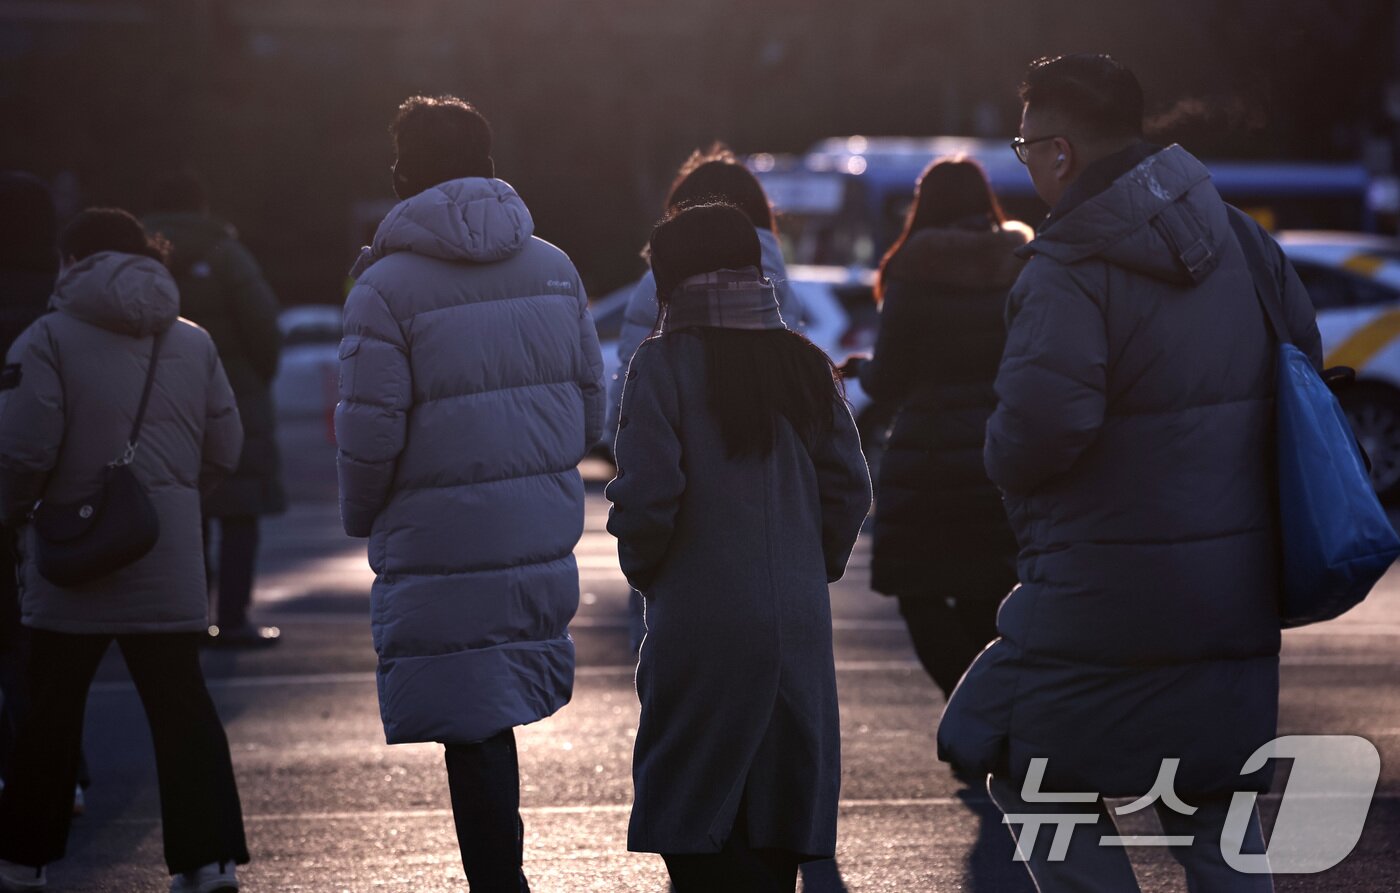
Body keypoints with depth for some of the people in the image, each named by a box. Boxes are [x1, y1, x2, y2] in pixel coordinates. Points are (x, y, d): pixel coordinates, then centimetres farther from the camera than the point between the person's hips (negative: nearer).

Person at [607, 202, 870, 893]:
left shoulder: (664, 363, -9)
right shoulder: (804, 364, 7)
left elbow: (646, 495, -14)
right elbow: (849, 486, 6)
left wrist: (644, 570, 4)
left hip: (701, 626, -5)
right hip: (799, 623, 5)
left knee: (693, 832, 1)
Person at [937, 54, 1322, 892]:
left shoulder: (1069, 272, -16)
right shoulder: (1241, 239, 6)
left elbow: (1038, 425, -25)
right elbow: (1305, 354, 17)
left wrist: (1006, 463, -3)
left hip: (1107, 593, -7)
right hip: (1239, 587, 7)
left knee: (1033, 774, 9)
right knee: (1210, 794, 16)